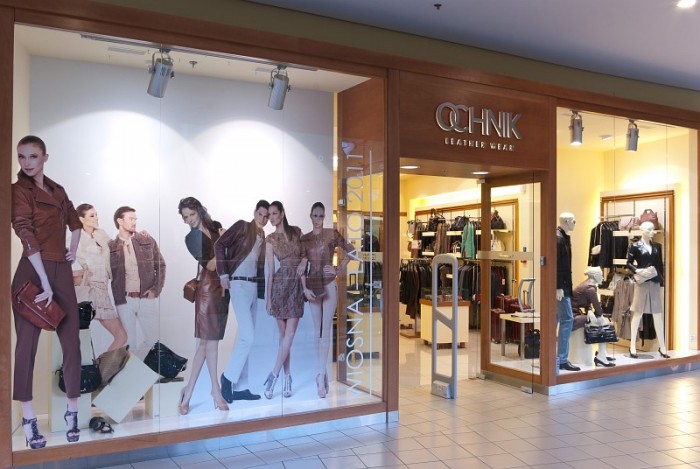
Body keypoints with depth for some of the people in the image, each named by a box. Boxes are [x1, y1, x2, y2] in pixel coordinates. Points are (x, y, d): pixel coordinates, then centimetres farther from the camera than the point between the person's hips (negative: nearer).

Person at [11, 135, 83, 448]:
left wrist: (74, 250, 12)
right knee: (27, 343, 1)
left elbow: (75, 221, 30)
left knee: (72, 342, 4)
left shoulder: (57, 190, 14)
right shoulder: (18, 190, -4)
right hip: (32, 273, -5)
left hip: (61, 271, 6)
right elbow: (27, 236, -13)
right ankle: (28, 419, 8)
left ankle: (72, 412, 14)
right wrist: (45, 281, -18)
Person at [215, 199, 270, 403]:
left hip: (253, 286, 7)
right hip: (239, 285, -7)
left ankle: (239, 387, 14)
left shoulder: (263, 238, 16)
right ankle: (228, 377, 4)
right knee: (248, 336, -13)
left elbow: (260, 264, 13)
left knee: (244, 337, 8)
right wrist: (223, 274, -14)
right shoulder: (242, 226, -2)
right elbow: (219, 245, -10)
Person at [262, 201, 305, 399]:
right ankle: (287, 377, 11)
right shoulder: (270, 239, 4)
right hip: (280, 283, -1)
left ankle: (274, 375, -1)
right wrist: (268, 298, -1)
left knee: (289, 333, -7)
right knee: (283, 334, 3)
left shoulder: (297, 232, 8)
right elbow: (270, 271, 2)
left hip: (297, 284, 1)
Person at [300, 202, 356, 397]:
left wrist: (339, 269, -2)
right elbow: (302, 265, 2)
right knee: (317, 330, 9)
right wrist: (305, 288, -7)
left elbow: (351, 251, 3)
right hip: (312, 285, 3)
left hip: (329, 285, -3)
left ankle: (320, 374, -8)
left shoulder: (332, 234, 0)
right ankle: (322, 372, 18)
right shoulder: (304, 238, 6)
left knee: (325, 330, -6)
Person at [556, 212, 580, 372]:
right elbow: (555, 264, -20)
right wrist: (558, 287, -22)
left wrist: (564, 285, 15)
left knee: (555, 319, 11)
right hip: (560, 286, -10)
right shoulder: (558, 238, -14)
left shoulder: (563, 237, 15)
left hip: (562, 284, 10)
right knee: (567, 319, -8)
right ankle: (562, 359, -2)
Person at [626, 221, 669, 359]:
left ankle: (662, 347, 14)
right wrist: (638, 271, -21)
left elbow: (660, 265, 11)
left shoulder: (657, 246, 10)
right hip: (642, 283, -4)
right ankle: (632, 347, 10)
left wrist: (661, 281, 5)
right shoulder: (635, 246, -3)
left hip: (655, 283, 4)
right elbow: (629, 263, -4)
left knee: (658, 315, 6)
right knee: (637, 314, 2)